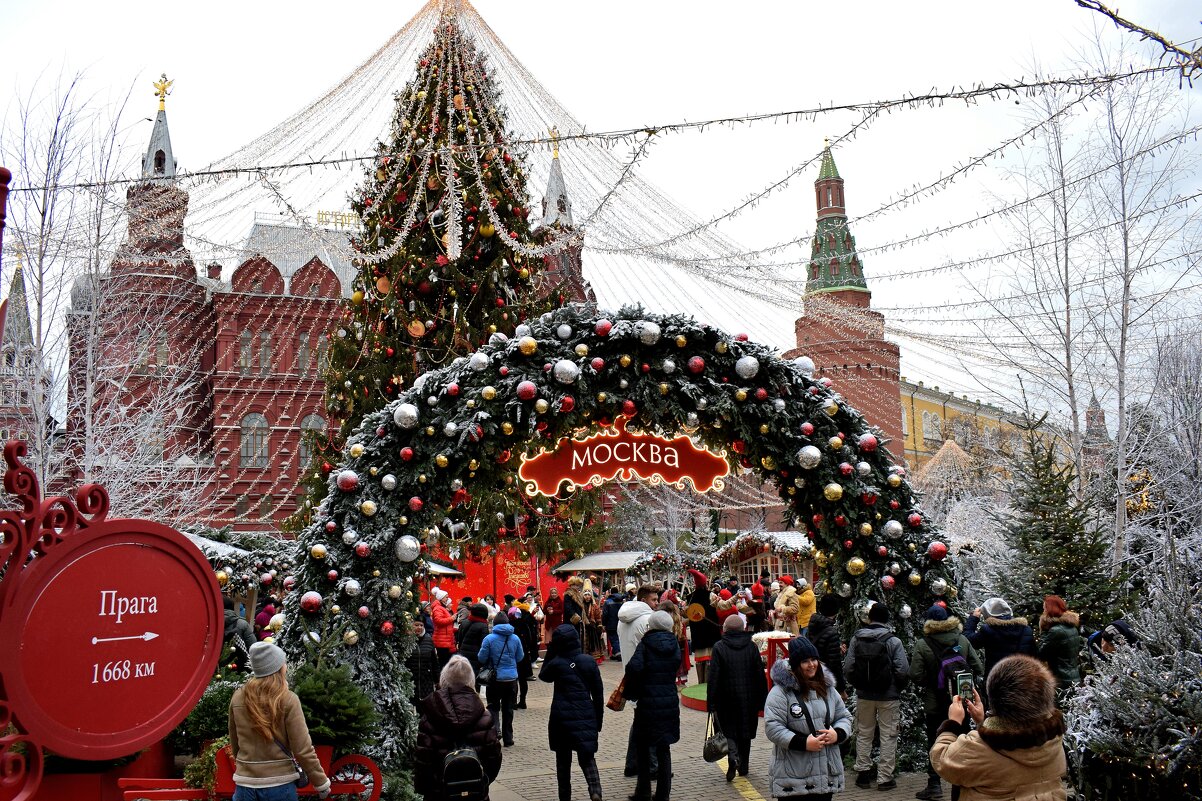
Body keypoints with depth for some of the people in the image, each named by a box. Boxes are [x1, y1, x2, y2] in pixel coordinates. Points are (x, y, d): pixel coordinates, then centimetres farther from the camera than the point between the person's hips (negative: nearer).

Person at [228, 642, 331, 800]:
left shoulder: (237, 698, -2)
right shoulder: (288, 700, -13)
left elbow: (234, 745, 11)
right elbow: (303, 750, -13)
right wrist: (321, 783, -2)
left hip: (244, 785, 3)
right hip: (279, 786, -3)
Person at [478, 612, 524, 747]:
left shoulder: (489, 639, -10)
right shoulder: (515, 638, -2)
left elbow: (482, 658, -7)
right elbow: (520, 657, 7)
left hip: (495, 678, -2)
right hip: (511, 678, 2)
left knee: (493, 706, 10)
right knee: (508, 709, 12)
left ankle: (495, 729, -15)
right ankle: (508, 738, 16)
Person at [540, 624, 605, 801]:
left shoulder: (556, 663, -8)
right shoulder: (589, 662, -2)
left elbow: (543, 676, 16)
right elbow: (598, 694, 3)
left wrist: (549, 653, 10)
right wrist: (598, 721, 12)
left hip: (561, 718, -1)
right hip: (586, 718, 1)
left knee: (563, 760, 13)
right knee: (587, 757, 7)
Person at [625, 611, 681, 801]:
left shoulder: (645, 644, -10)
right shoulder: (674, 645, 3)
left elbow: (633, 667, -24)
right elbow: (676, 666, 3)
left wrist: (631, 693, -10)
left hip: (647, 702, -3)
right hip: (670, 703, 3)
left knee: (643, 748, 13)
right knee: (664, 749, 13)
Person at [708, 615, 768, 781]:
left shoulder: (719, 648, -10)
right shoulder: (752, 647, -1)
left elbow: (713, 677, -11)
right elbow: (760, 675, 1)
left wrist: (712, 703, -7)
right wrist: (761, 700, 8)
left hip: (726, 699, -3)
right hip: (748, 699, 3)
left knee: (728, 730, 7)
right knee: (745, 732, 16)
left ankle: (733, 757, -18)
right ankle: (743, 766, 24)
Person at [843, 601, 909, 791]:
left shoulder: (856, 639, -5)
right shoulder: (893, 641, -12)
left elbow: (847, 668, -4)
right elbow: (903, 671, -14)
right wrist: (898, 687, 6)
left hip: (864, 695, 3)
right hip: (888, 696, -2)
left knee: (863, 733, 16)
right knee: (888, 736, 7)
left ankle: (863, 772, 22)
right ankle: (885, 777, 10)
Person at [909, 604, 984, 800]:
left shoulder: (922, 645, -12)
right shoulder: (962, 640, -1)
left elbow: (916, 675, -16)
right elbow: (979, 669, -1)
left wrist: (923, 687, 3)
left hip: (935, 703, -3)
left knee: (935, 743, 8)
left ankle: (934, 784, 8)